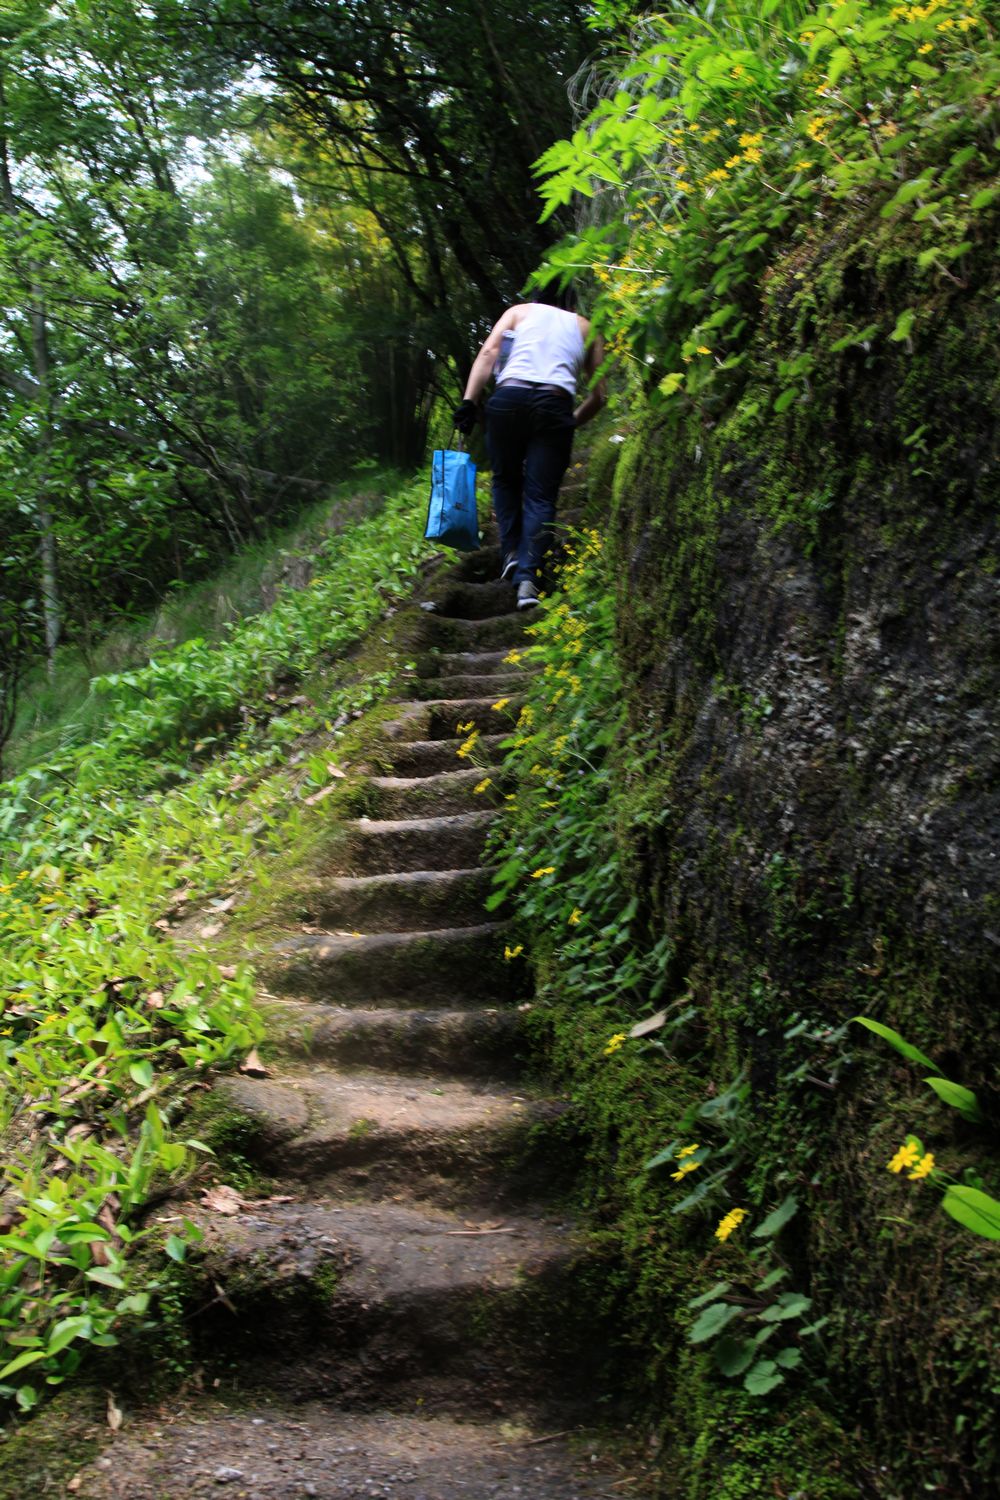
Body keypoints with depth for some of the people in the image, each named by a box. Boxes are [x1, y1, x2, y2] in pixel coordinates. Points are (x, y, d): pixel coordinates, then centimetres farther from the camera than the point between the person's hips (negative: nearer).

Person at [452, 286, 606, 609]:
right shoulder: (586, 328, 25)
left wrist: (469, 401, -1)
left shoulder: (519, 311, 24)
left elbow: (488, 353, 5)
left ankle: (511, 552, 9)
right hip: (555, 405, 0)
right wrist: (573, 423, 32)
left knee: (505, 480, 21)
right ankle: (528, 574, -12)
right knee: (541, 495, 2)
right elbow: (598, 396, 16)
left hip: (509, 397, 0)